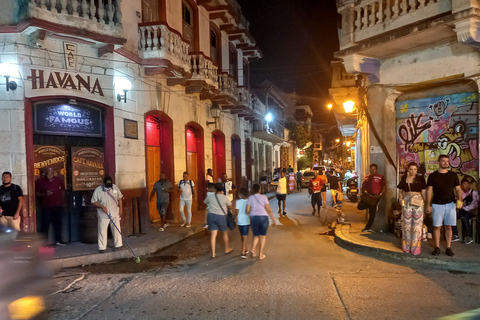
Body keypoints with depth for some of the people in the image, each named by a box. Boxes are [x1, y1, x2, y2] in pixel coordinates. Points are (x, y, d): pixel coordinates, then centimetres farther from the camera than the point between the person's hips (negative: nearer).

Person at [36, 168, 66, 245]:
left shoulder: (59, 180, 9)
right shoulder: (40, 181, 2)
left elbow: (63, 191, 16)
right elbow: (37, 193, 2)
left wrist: (62, 201, 9)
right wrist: (45, 194, -15)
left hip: (58, 206, 3)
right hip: (46, 207, -3)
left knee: (58, 223, 8)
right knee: (45, 224, -3)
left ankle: (58, 240, 17)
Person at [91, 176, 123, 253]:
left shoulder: (115, 188, 0)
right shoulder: (98, 190, -10)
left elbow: (119, 198, 11)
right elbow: (93, 202, -7)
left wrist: (120, 208, 4)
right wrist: (102, 206, -21)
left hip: (115, 213, 3)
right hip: (103, 215, -2)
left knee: (116, 229, 6)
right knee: (102, 230, 2)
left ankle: (117, 245, 17)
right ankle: (102, 247, 11)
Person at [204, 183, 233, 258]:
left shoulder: (210, 196, -3)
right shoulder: (225, 197, -9)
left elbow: (204, 202, 17)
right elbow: (230, 207, 2)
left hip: (211, 216, 2)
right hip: (221, 217, -2)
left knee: (213, 235, 3)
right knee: (225, 233, 19)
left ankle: (213, 253, 3)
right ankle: (227, 249, 35)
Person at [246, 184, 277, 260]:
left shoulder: (250, 198, 4)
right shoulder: (264, 197, 0)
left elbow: (247, 211, 0)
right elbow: (269, 210, -4)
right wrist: (273, 220, 1)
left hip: (253, 218, 2)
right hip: (263, 218, -1)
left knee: (256, 236, 18)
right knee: (263, 236, 15)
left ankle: (253, 249, -8)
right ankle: (260, 254, 14)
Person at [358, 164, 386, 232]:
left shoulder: (380, 177, -2)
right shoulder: (366, 177, 14)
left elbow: (384, 186, -5)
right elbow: (363, 186, 18)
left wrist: (380, 194, -16)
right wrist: (363, 192, -1)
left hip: (375, 196, -5)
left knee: (372, 212, 1)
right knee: (360, 207, -10)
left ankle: (368, 227, 11)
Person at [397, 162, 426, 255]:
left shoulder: (420, 178, 2)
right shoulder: (404, 178, 8)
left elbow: (424, 192, 0)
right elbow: (400, 191, 13)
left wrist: (427, 203, -8)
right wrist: (400, 198, -6)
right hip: (406, 202, 2)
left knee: (417, 224, -2)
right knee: (407, 224, 8)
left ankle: (415, 247, 5)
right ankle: (406, 246, 18)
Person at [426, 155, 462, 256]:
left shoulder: (453, 175, 5)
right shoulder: (432, 176, 0)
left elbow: (458, 188, 6)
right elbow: (429, 190, 0)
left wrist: (459, 199, -12)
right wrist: (428, 204, -5)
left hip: (450, 204, 1)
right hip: (437, 205, -1)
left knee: (448, 227, 5)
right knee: (437, 226, 2)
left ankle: (448, 248, 12)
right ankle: (437, 247, 11)